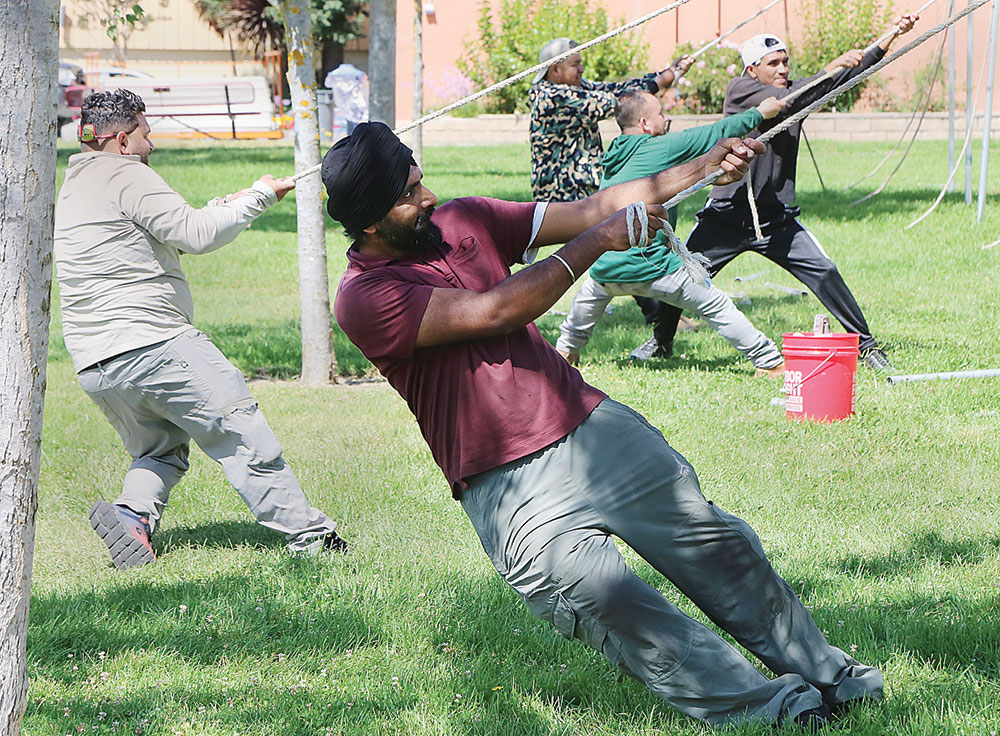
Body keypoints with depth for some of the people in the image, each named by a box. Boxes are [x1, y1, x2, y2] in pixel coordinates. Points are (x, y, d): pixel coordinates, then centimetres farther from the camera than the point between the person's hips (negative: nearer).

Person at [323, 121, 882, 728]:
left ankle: (823, 672, 17)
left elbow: (583, 211, 10)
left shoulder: (462, 220, 8)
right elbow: (493, 312, -18)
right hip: (508, 486, -6)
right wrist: (596, 242, -11)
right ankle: (754, 706, -19)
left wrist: (704, 169, 4)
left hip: (590, 425, 6)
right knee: (601, 597, -25)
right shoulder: (363, 297, -12)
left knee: (710, 538, 2)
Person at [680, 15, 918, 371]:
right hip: (727, 217, -3)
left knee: (825, 272, -8)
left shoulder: (794, 89, 4)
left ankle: (865, 345, 1)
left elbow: (852, 71, -2)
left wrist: (892, 35, -13)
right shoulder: (739, 90, -10)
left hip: (777, 219, 3)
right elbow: (788, 102, -27)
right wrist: (833, 67, -31)